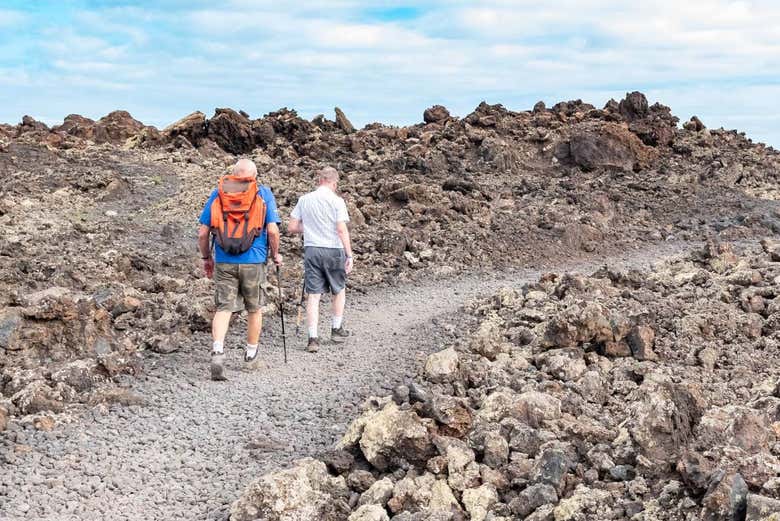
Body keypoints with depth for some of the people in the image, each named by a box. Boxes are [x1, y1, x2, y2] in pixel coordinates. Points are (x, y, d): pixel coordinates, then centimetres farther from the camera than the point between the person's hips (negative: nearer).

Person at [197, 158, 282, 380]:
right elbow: (272, 230, -8)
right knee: (254, 308, 16)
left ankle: (217, 350, -18)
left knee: (223, 308, 3)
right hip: (254, 261, -1)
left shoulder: (217, 193, 5)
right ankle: (251, 352, 31)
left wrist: (206, 258, 16)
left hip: (224, 262, 1)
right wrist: (275, 254, 8)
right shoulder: (264, 194, 0)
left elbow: (202, 233, 3)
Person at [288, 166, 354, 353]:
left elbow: (292, 227, 5)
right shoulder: (336, 201, -8)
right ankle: (336, 329, 28)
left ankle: (313, 338, -4)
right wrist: (349, 255, -11)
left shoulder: (304, 200, 4)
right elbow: (342, 229, -14)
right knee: (339, 290, 19)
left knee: (313, 295, 2)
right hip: (333, 250, -2)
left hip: (311, 250, 2)